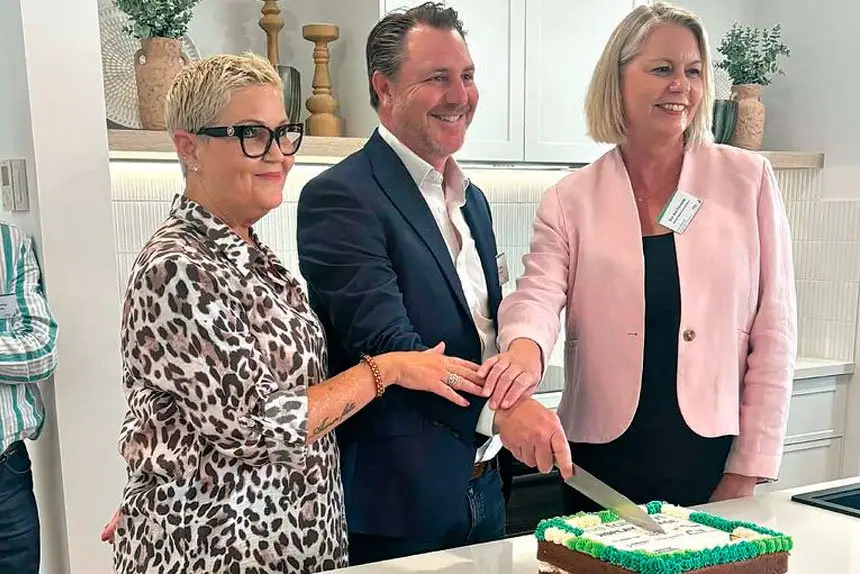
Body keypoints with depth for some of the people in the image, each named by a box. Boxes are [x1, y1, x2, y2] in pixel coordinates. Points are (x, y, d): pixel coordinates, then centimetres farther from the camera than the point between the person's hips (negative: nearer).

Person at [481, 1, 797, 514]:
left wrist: (748, 471, -2)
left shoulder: (749, 179, 2)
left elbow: (774, 327, 1)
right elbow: (537, 296, -10)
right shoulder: (570, 201, 2)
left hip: (713, 454, 1)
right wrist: (525, 350, -34)